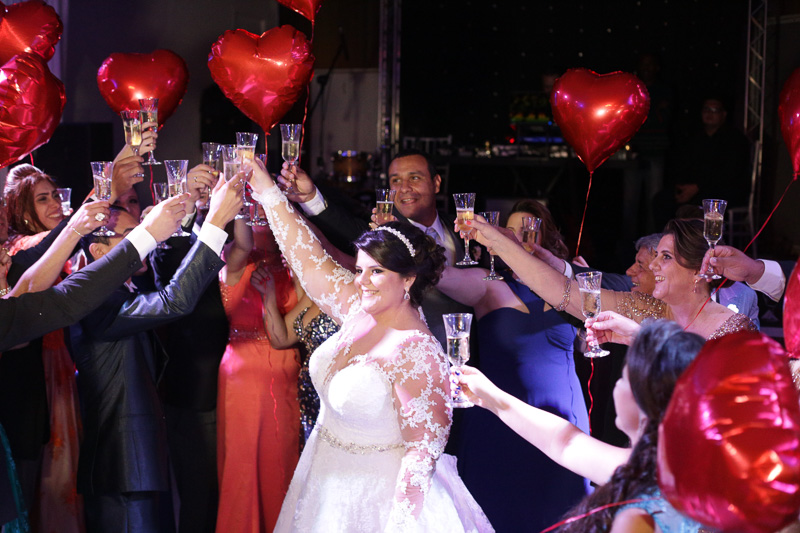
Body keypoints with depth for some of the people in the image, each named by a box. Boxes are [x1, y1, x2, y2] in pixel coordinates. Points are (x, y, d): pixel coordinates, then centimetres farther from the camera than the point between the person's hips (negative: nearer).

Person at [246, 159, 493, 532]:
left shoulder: (416, 352, -23)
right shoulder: (358, 311, -1)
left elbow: (424, 446, -23)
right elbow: (308, 260, 4)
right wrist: (266, 190, 3)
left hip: (376, 496, -8)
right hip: (329, 484, 8)